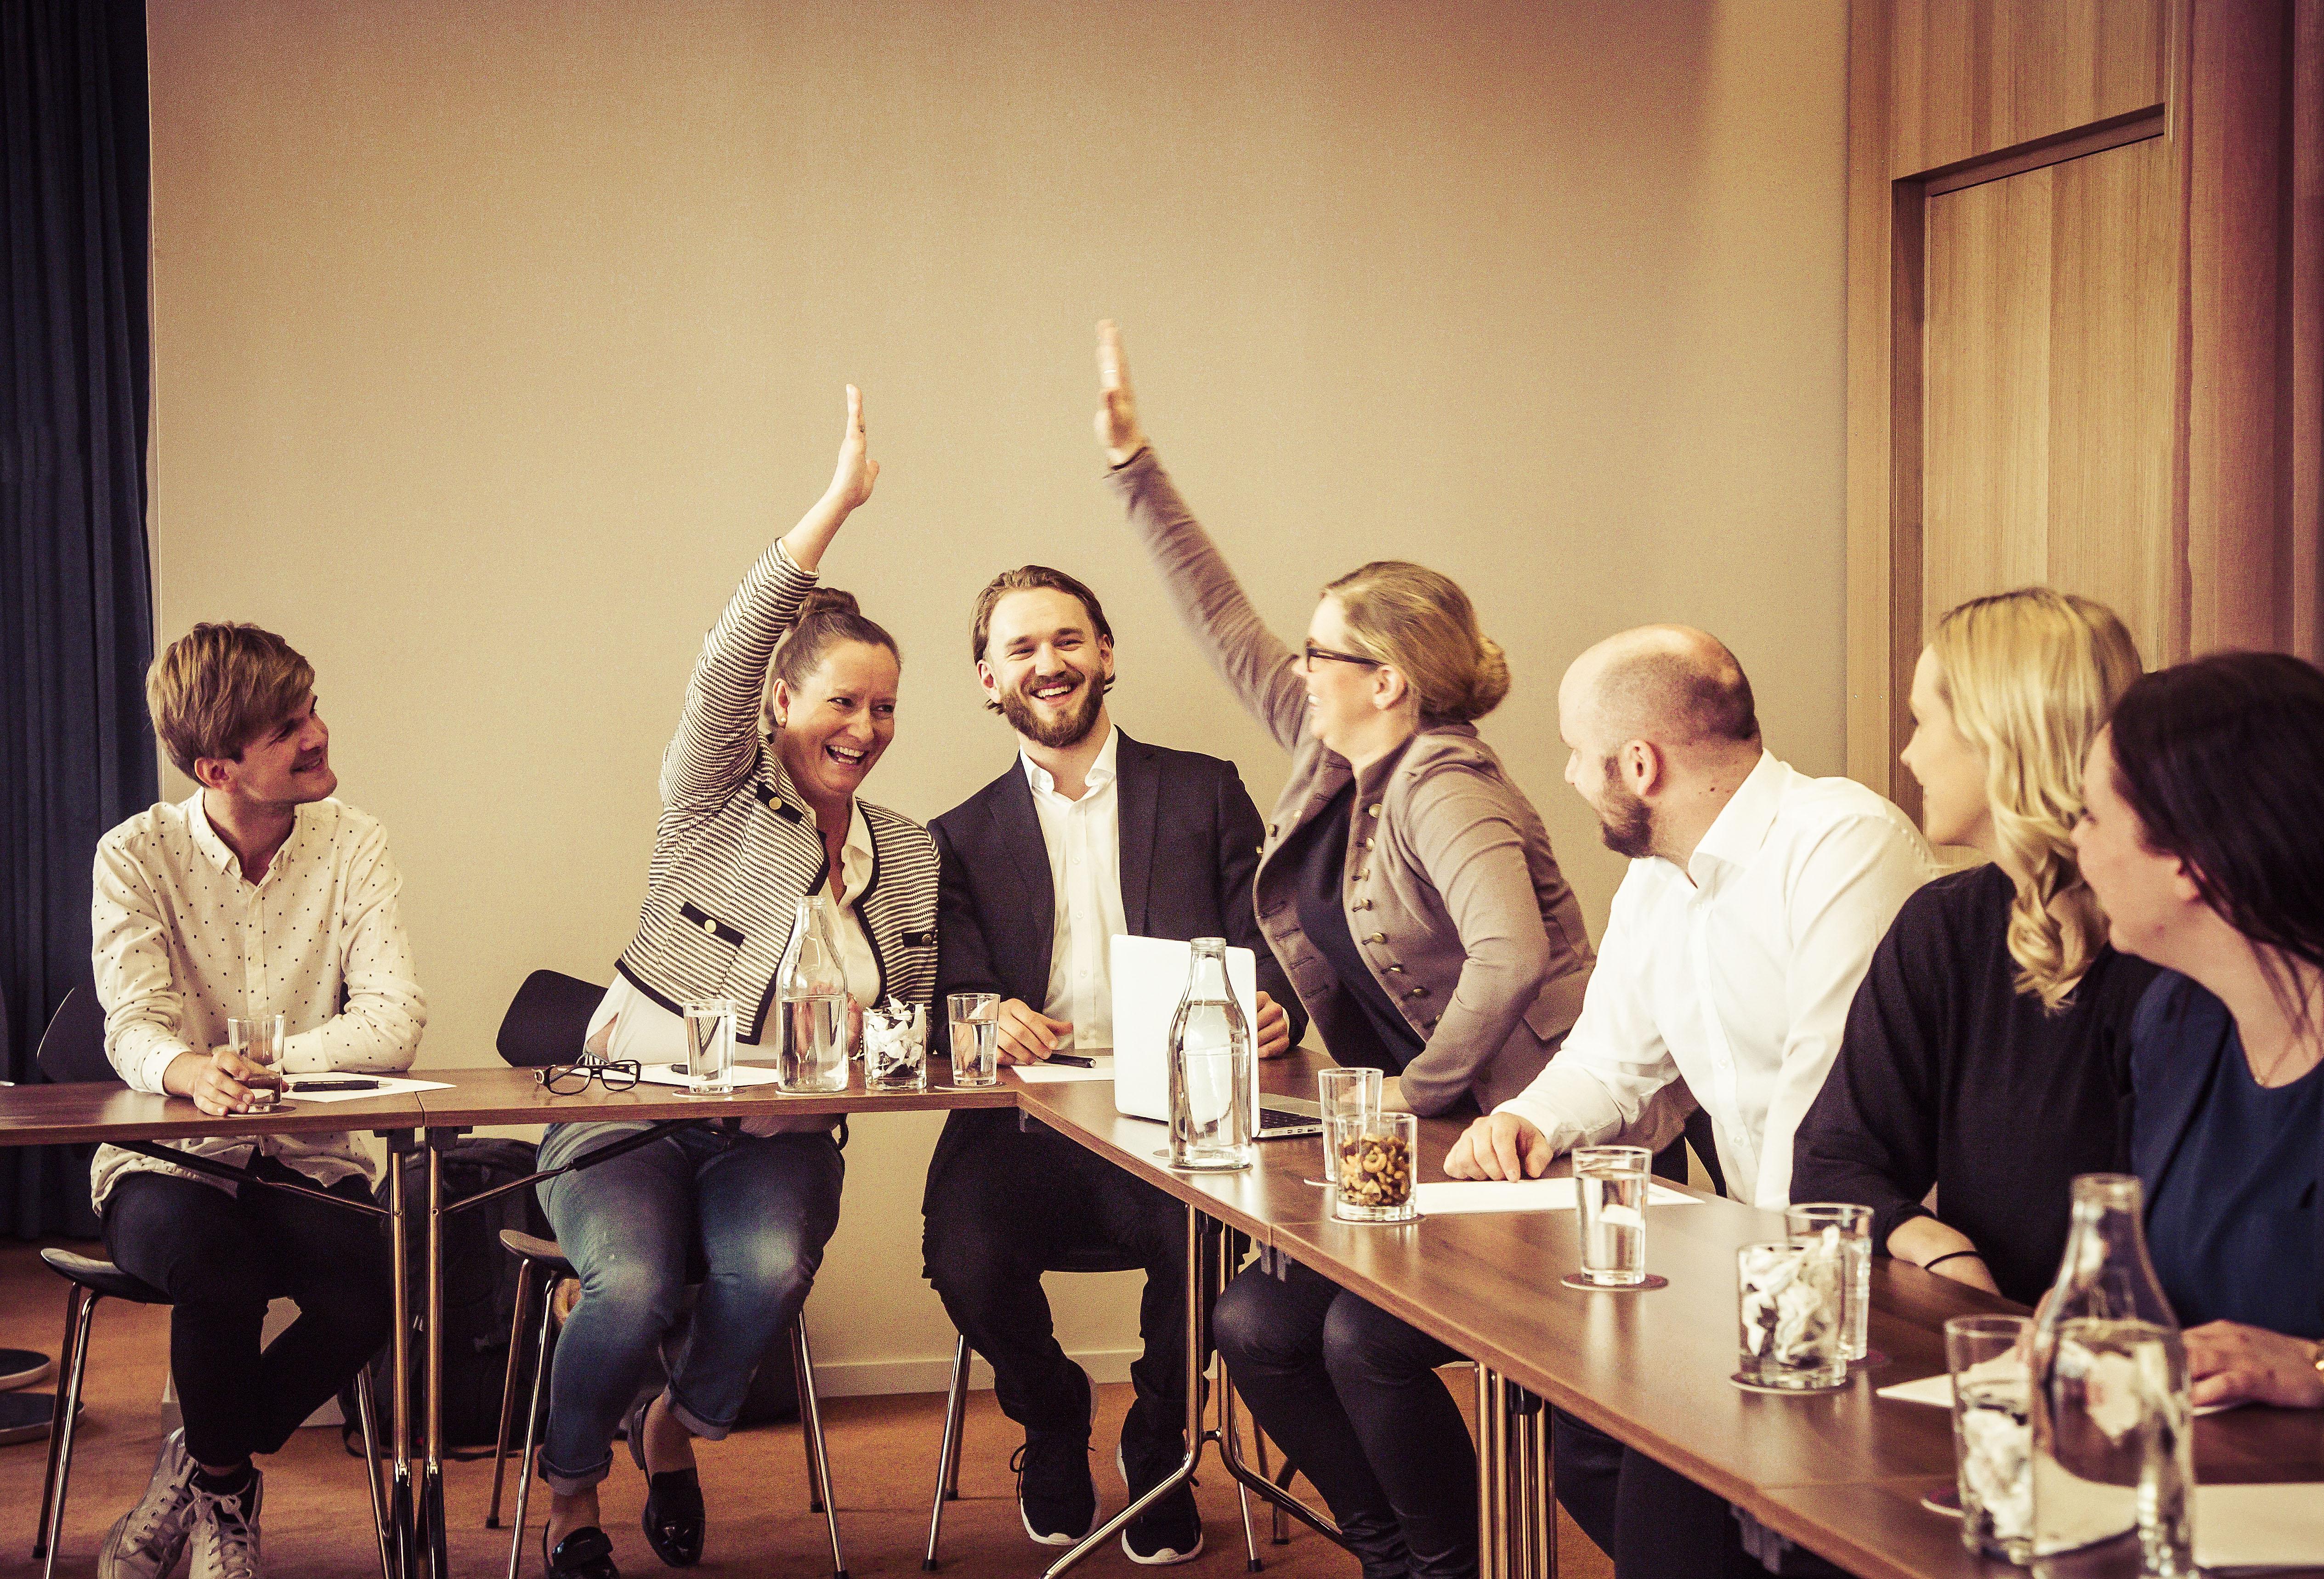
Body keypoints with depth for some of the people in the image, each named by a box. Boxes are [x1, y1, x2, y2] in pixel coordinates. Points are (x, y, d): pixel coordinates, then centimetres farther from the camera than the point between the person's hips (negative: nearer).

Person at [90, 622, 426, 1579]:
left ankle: (200, 1467, -1)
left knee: (382, 1282, -29)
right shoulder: (138, 855, -5)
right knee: (209, 1251, -35)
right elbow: (134, 1031, -16)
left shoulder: (353, 847, -1)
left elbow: (393, 1024, -12)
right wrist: (191, 1071, -40)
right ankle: (225, 1489, -5)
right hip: (169, 1162, -2)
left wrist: (264, 1060, -29)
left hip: (308, 1161, 2)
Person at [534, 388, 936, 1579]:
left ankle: (677, 1430, 3)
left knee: (770, 1269, -30)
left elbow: (915, 1024, 19)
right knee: (636, 1285, -30)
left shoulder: (909, 856, 12)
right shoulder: (719, 796, 0)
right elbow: (724, 664, -18)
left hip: (777, 1137, 3)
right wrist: (834, 506, -25)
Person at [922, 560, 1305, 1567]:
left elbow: (1267, 954, 8)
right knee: (967, 1256, -29)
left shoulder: (1205, 793, 14)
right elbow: (958, 991, 7)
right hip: (1027, 1125, 1)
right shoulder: (965, 838, 18)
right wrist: (992, 1020, -18)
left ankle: (1157, 1441, 2)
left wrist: (1272, 1013, -17)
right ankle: (1054, 1421, 8)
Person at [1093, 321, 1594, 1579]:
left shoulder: (1444, 788, -17)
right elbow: (1224, 625, 15)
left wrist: (1415, 1098, -21)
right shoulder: (1335, 755, 8)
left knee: (1364, 1340, -24)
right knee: (1254, 1324, -2)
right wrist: (1133, 463, 16)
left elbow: (1509, 954, -32)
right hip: (1404, 1131, 9)